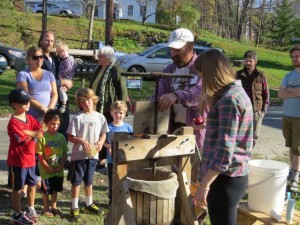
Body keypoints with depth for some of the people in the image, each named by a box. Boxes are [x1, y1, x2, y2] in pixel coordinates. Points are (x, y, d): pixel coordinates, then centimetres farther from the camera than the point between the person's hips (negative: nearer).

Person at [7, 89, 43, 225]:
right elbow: (23, 140, -24)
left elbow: (41, 134, -3)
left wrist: (27, 132, -17)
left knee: (32, 185, 17)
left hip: (30, 158, 8)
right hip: (18, 160, -7)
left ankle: (31, 209, 35)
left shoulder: (30, 118, 6)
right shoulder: (13, 122, -19)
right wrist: (33, 134, -7)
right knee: (18, 188, 6)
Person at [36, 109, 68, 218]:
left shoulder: (61, 137, -1)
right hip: (46, 170, -4)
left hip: (58, 170, 4)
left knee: (55, 189, 19)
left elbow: (65, 153, 3)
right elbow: (40, 155, -13)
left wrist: (61, 166, -8)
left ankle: (54, 206, 36)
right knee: (46, 189, 11)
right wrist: (47, 167, -16)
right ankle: (46, 208, 28)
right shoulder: (42, 137, -15)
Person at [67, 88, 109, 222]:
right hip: (78, 155, -4)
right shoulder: (77, 118, -12)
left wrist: (101, 141, -11)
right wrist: (82, 141, -24)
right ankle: (75, 207, 16)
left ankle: (89, 204, 35)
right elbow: (70, 137, -10)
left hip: (93, 154, 4)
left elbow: (103, 134, 9)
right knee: (76, 181, 5)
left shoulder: (100, 117, 0)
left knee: (89, 181, 19)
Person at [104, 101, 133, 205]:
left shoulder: (128, 127, -3)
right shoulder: (108, 127, -5)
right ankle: (112, 200, 27)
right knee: (112, 181, 12)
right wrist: (109, 146, -20)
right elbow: (104, 141, -1)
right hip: (112, 159, 0)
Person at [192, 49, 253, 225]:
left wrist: (203, 186, -22)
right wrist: (210, 102, 19)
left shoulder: (229, 99, -20)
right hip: (233, 176, 10)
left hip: (226, 179, -10)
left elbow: (225, 150, -25)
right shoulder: (236, 91, 12)